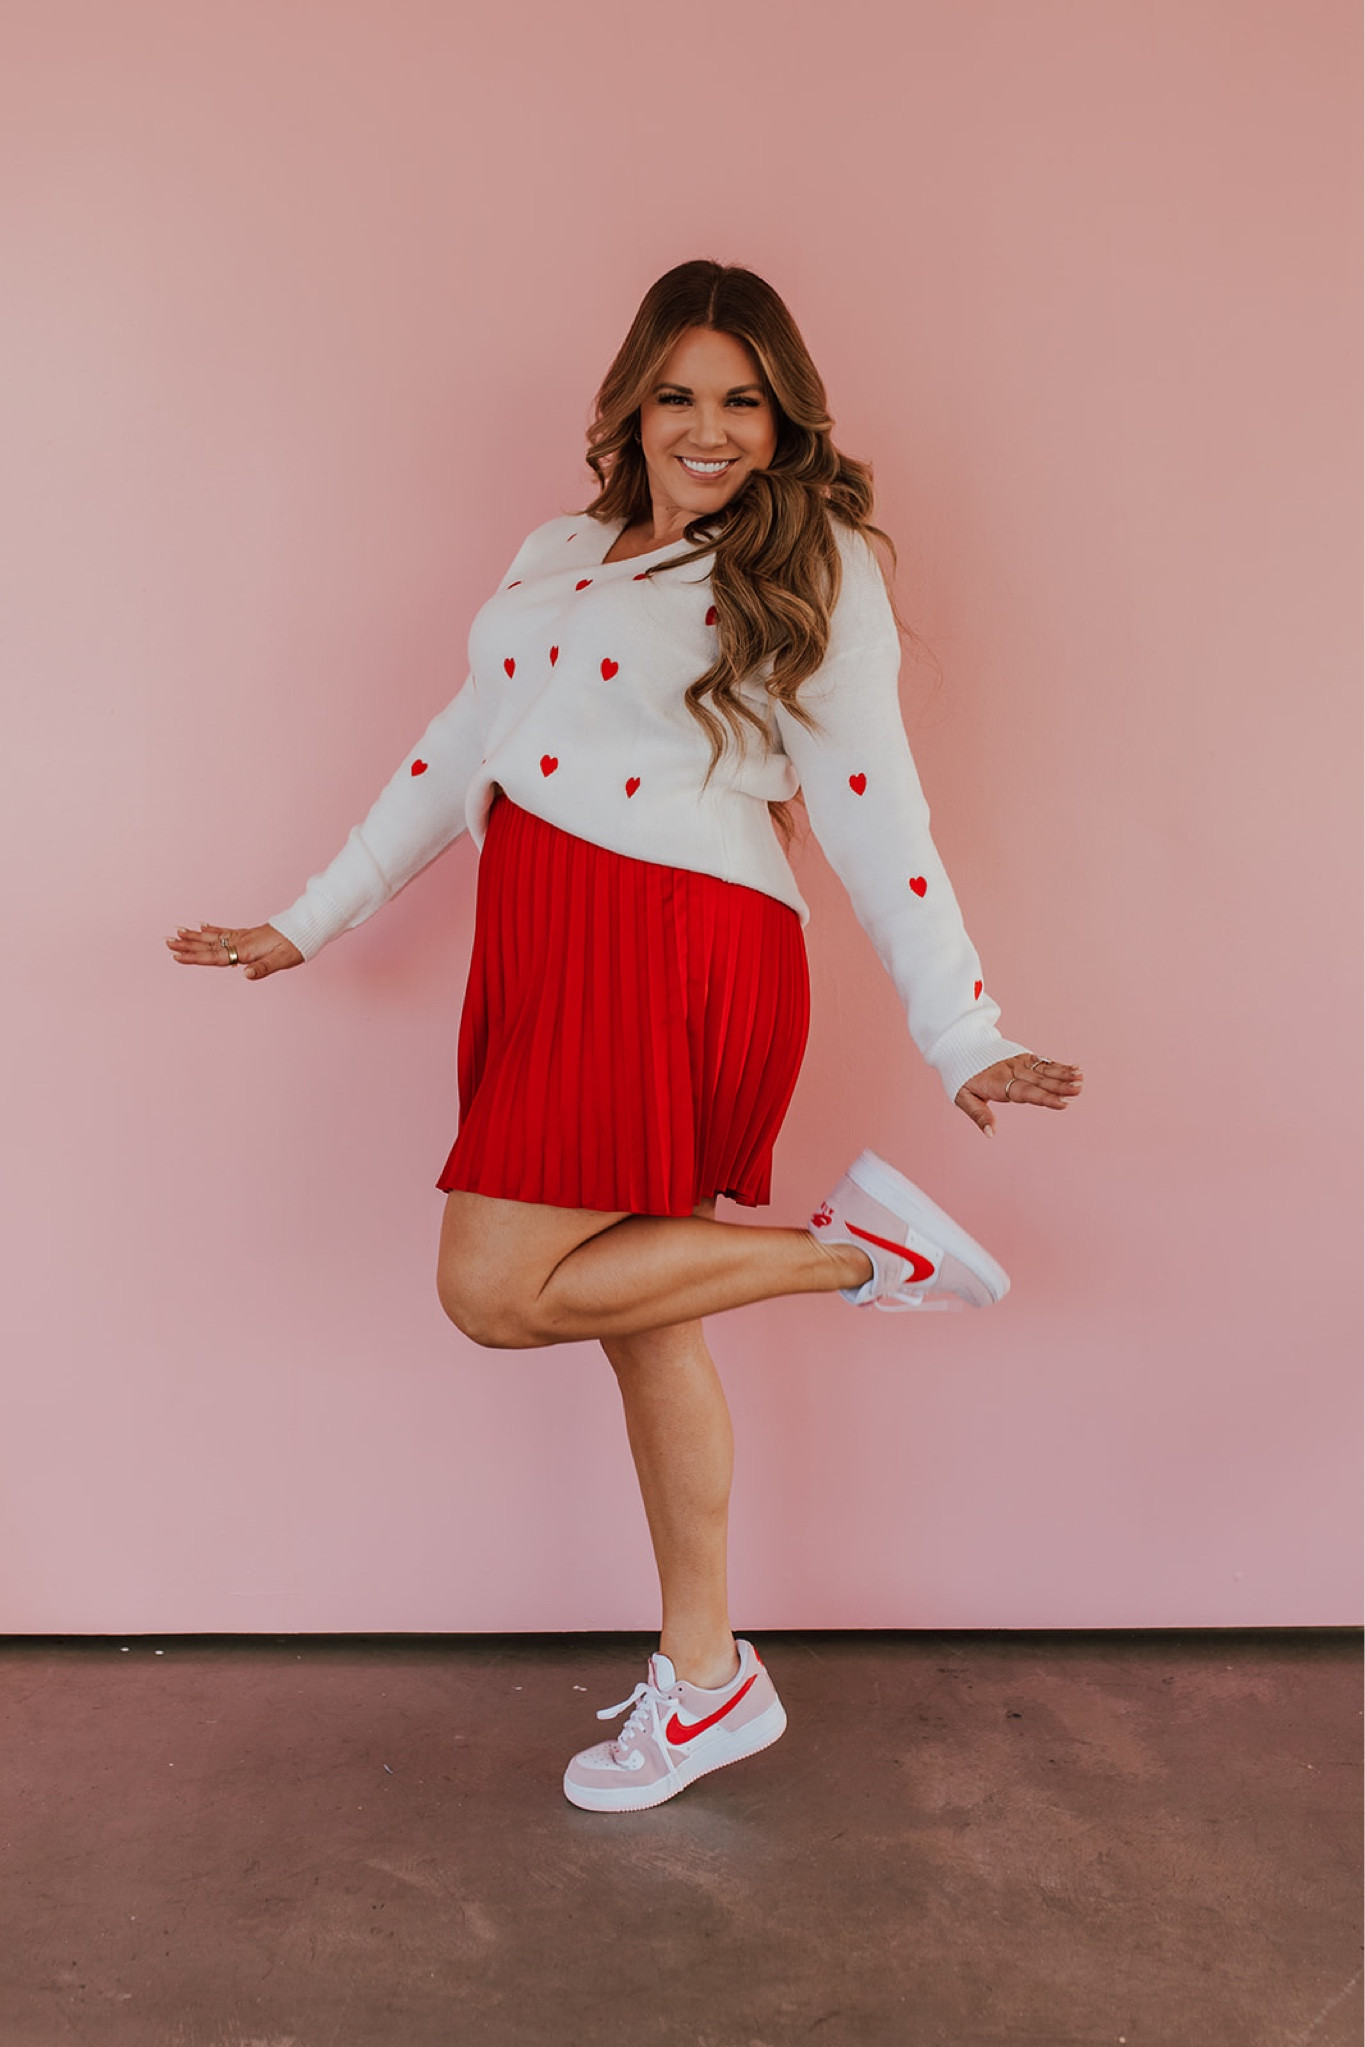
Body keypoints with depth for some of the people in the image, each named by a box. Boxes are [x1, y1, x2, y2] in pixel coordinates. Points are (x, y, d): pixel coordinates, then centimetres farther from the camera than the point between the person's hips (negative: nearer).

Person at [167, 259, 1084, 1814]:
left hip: (674, 961, -7)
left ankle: (857, 1249, 1)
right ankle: (708, 1680, 27)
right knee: (635, 1313, 12)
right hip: (550, 948, 7)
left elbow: (872, 810, -6)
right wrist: (309, 923, 19)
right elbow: (460, 749, 18)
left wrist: (961, 1036, -11)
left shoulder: (811, 569, -1)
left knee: (495, 1293, -10)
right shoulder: (557, 556, 16)